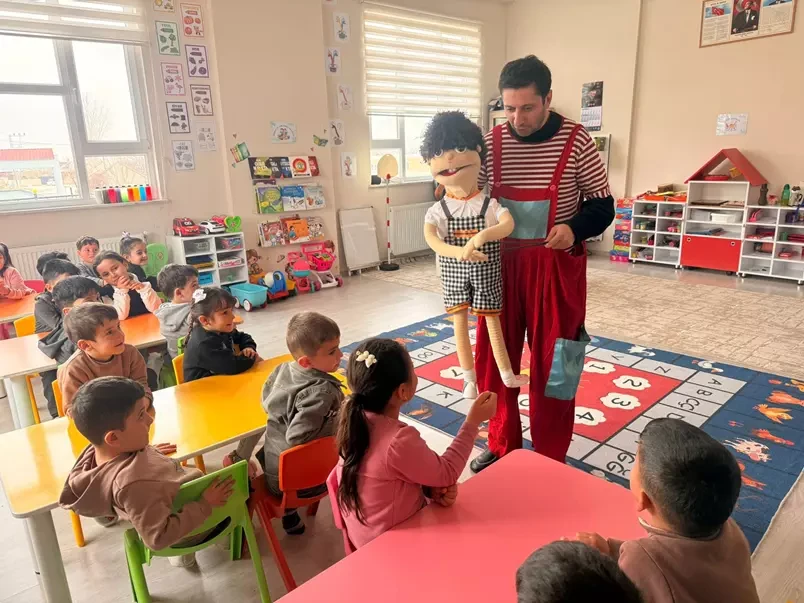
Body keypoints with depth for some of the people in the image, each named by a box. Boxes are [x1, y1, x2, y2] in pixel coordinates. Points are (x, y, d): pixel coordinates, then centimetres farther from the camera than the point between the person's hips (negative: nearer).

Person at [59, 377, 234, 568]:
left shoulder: (96, 451, -18)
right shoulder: (133, 482, -43)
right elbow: (159, 537, -37)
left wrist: (149, 453, 10)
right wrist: (205, 504, -30)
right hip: (192, 530, -8)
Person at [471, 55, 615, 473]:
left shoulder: (576, 141, -8)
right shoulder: (490, 142, 0)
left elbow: (602, 205, -2)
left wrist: (574, 228, -23)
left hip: (556, 266, -3)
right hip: (501, 263, 3)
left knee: (551, 362, 5)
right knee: (495, 357, 10)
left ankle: (551, 458, 25)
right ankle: (501, 446, 32)